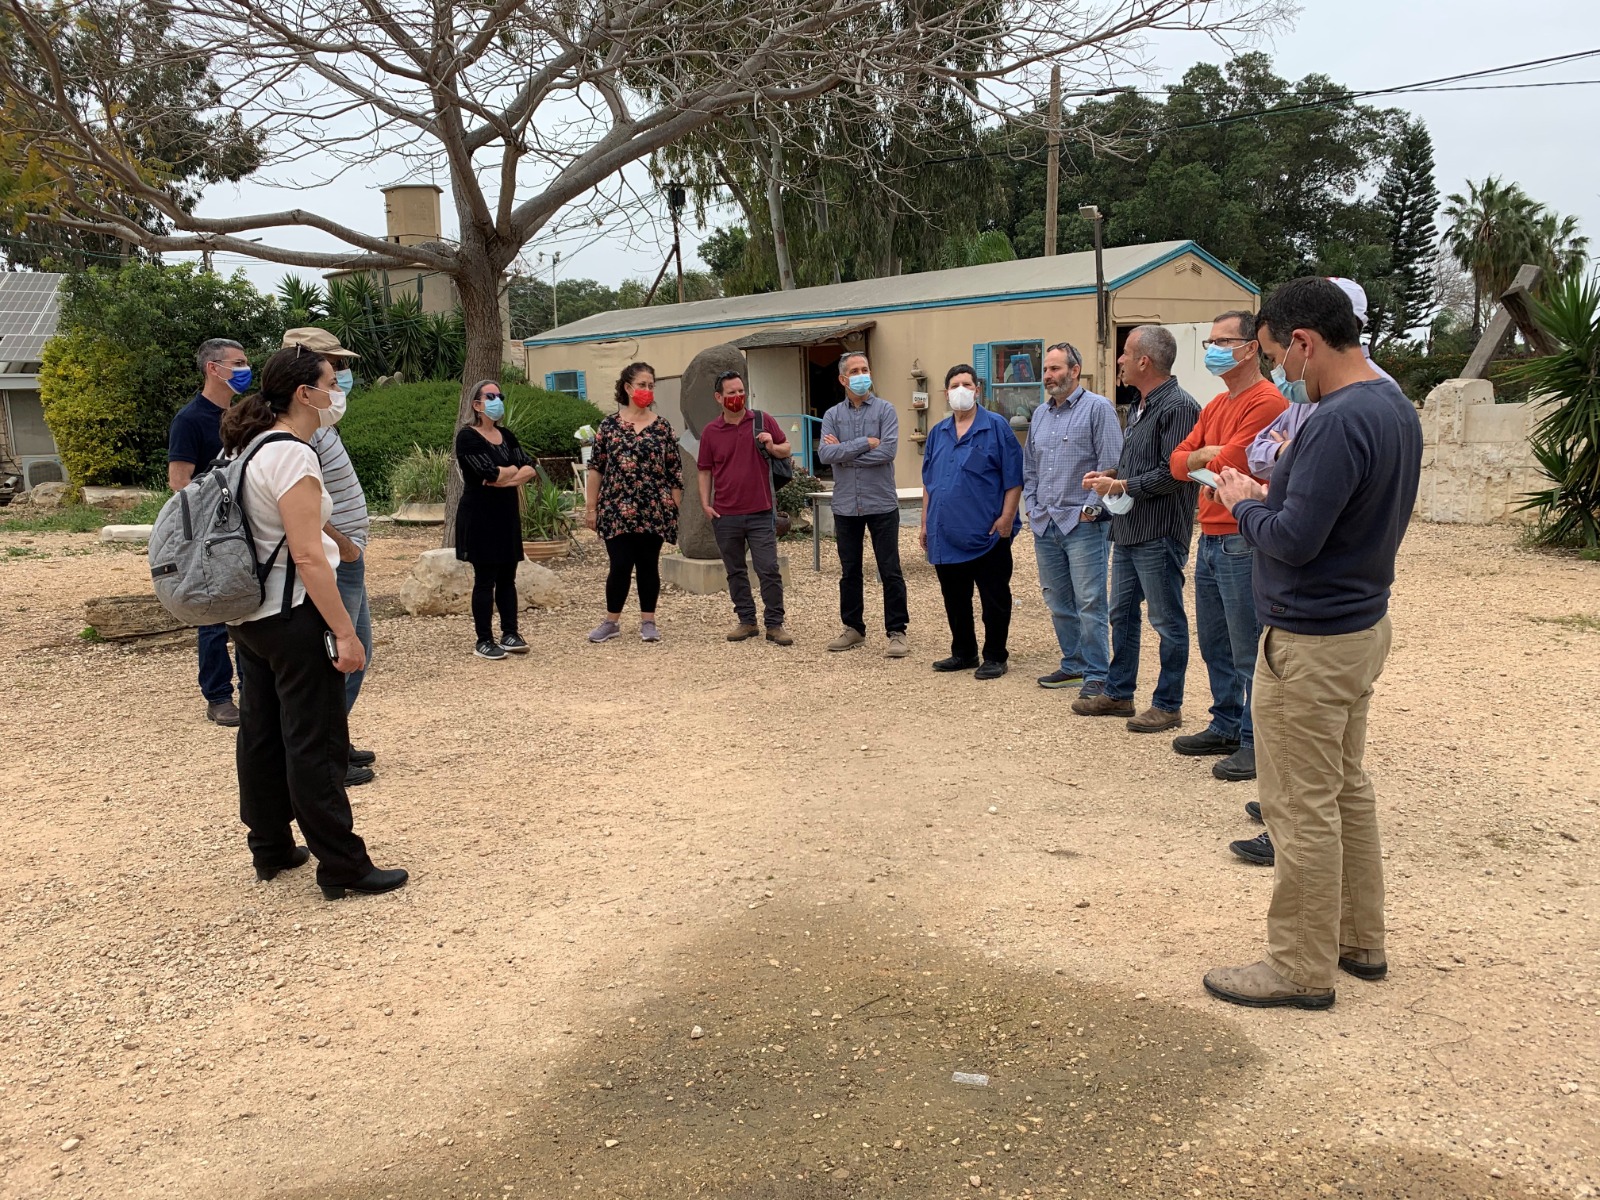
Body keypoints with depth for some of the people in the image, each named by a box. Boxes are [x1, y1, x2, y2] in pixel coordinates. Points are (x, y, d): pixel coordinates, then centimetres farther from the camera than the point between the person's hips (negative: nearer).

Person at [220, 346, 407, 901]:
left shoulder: (253, 450, 10)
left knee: (263, 735, 16)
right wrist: (345, 632, -22)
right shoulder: (292, 455, -19)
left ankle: (270, 849, 29)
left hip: (251, 617, 10)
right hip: (294, 617, -10)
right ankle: (343, 867, 5)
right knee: (315, 745, -3)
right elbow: (307, 556, -24)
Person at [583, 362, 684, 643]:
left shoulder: (662, 426, 4)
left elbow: (675, 471, 5)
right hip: (616, 511, -1)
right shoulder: (610, 425, 3)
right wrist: (590, 507, 1)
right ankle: (611, 621, 15)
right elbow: (596, 468, 4)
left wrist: (676, 508, 1)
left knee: (648, 565, 6)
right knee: (620, 565, 0)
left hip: (653, 511, 1)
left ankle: (648, 622, 17)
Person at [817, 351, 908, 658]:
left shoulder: (885, 410, -1)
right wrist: (864, 443, -15)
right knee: (849, 572, 12)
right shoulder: (832, 415, 6)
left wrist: (844, 454, -10)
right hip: (846, 505, 3)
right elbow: (825, 453, -9)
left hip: (881, 503, -3)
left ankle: (897, 632, 5)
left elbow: (888, 451, -16)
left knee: (890, 572, -1)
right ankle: (853, 628, 24)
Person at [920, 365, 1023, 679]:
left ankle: (995, 657, 12)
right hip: (946, 535, 5)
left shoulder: (996, 427, -4)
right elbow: (928, 482, 17)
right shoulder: (937, 433, 12)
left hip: (987, 534, -5)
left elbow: (1014, 477, -7)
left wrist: (1006, 517, -14)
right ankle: (963, 653, 26)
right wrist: (925, 523, 14)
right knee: (954, 598, 13)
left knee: (994, 598, 2)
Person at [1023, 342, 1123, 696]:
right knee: (1058, 602, 13)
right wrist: (1032, 506, 12)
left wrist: (1091, 508, -13)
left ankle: (1097, 674, 1)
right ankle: (1073, 663, 25)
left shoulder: (1098, 408, -5)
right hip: (1045, 525, 7)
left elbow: (1111, 465, -11)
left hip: (1082, 524, -7)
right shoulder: (1040, 414, 16)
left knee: (1090, 603, -6)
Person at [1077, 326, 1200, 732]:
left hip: (1158, 535, -10)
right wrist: (1110, 475, 5)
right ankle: (1118, 693, 29)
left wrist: (1121, 486, -15)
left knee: (1167, 622, 2)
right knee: (1122, 614, 17)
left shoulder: (1178, 406, -16)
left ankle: (1168, 705, 11)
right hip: (1127, 531, 10)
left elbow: (1172, 472, -24)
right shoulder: (1138, 408, 15)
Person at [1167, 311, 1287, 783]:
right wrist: (1207, 456, -9)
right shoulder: (1214, 407, 16)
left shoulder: (1266, 402, -14)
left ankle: (1257, 742, 7)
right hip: (1210, 539, 9)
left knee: (1249, 651, -3)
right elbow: (1179, 461, 10)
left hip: (1243, 543, -9)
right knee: (1214, 643, 17)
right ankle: (1226, 727, 30)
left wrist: (1203, 462, -1)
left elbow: (1227, 464, -21)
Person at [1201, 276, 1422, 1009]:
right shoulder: (1395, 407, 8)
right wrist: (1274, 495, 6)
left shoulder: (1338, 422, -23)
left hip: (1309, 644, -10)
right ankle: (1360, 941, 32)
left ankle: (1302, 969, 13)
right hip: (1362, 625, 10)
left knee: (1302, 809, 1)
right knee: (1347, 788, 19)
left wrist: (1244, 503, -7)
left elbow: (1293, 540, -25)